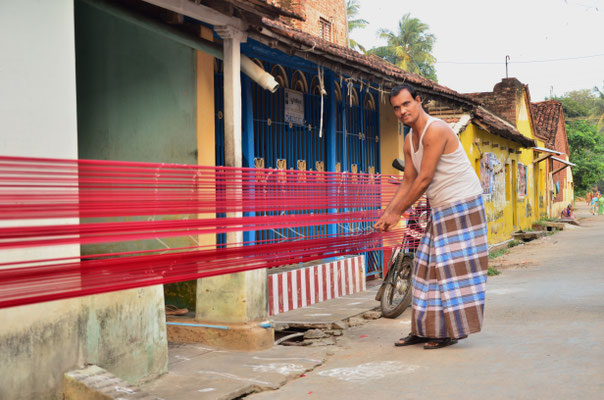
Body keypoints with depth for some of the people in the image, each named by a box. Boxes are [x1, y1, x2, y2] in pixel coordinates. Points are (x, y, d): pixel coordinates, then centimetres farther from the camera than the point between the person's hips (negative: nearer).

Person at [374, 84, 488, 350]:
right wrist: (386, 214, 5)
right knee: (428, 266, 8)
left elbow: (424, 179, -21)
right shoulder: (409, 141, 9)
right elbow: (408, 182, 14)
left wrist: (398, 213, -14)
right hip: (441, 208, 9)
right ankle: (426, 329, 13)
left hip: (462, 205, -9)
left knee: (453, 266, -7)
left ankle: (452, 330, 0)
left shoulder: (436, 131, -20)